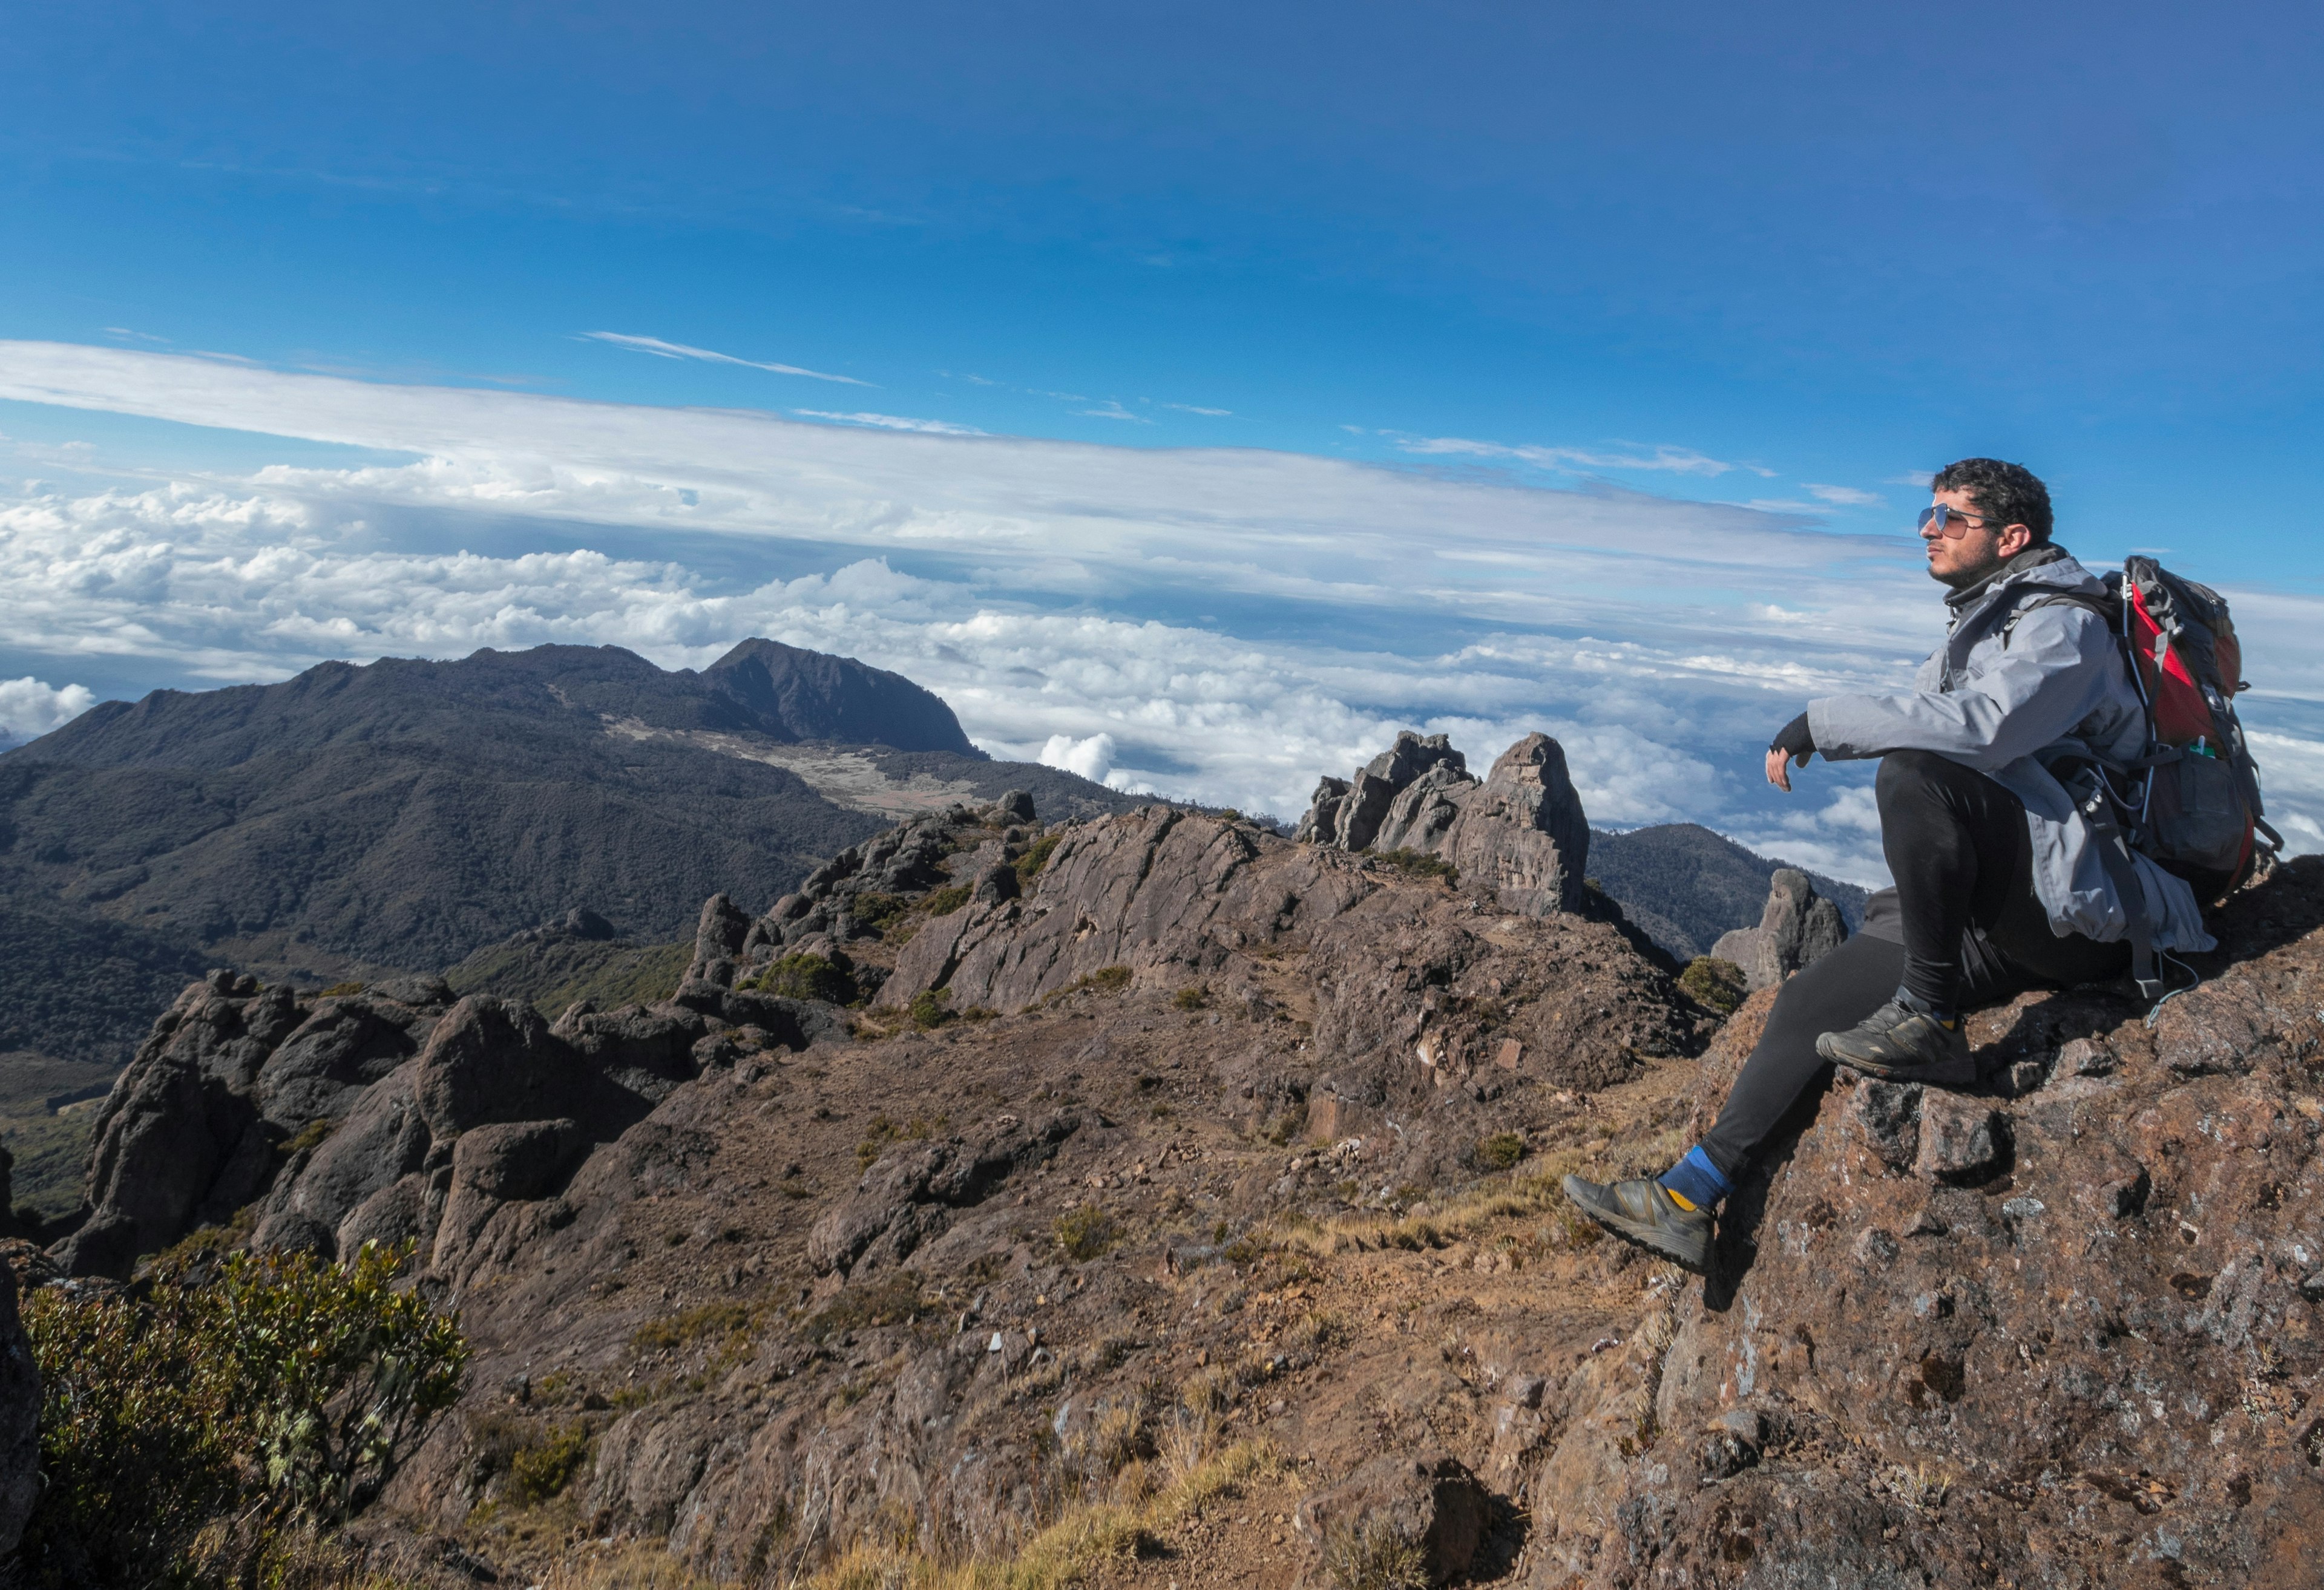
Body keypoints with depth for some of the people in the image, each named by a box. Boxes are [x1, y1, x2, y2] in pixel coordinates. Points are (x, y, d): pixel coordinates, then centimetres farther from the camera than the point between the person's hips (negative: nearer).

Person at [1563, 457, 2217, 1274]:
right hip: (1994, 915, 9)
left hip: (2078, 907, -9)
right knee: (1814, 996, -2)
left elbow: (1979, 725, -31)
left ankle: (1928, 1024, -20)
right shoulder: (1981, 623, 20)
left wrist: (1821, 722, -23)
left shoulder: (2062, 625, -11)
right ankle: (1689, 1199, -1)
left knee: (1913, 774, -31)